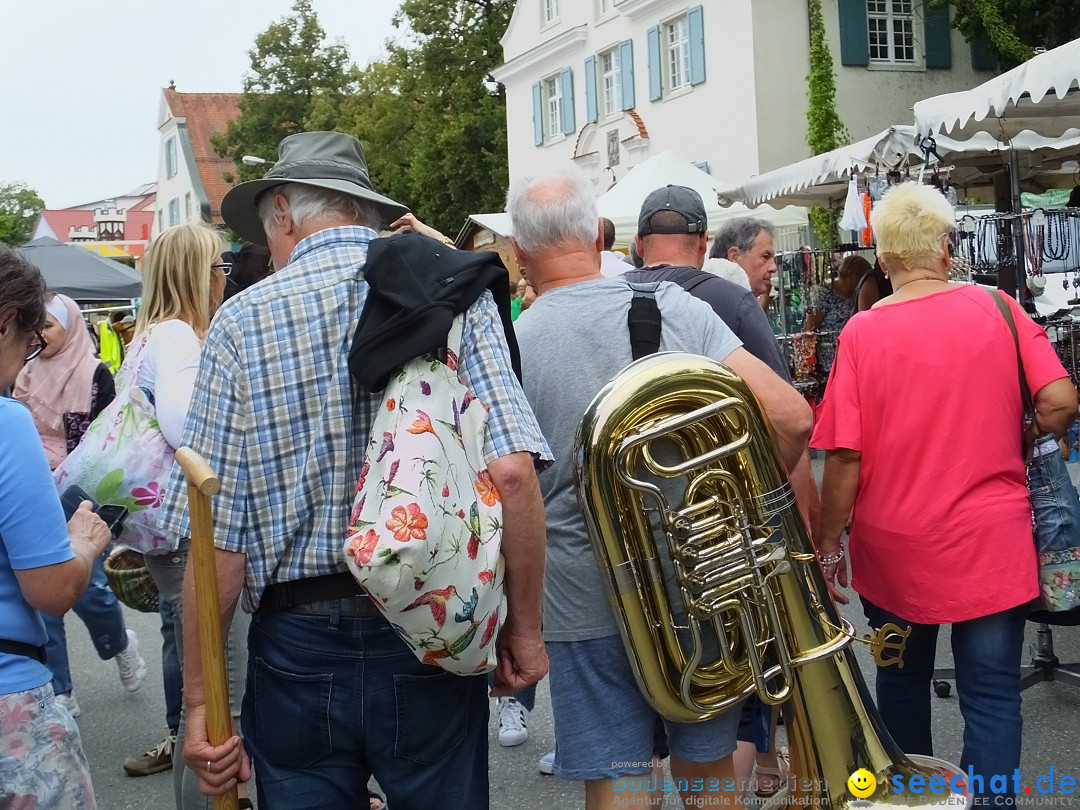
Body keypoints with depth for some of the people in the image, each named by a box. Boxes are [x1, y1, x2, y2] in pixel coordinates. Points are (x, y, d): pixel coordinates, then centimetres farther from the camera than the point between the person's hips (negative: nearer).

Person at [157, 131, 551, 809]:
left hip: (298, 644, 0)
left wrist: (200, 701, 1)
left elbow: (218, 531, -6)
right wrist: (525, 626, -2)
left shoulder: (244, 320, -2)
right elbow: (512, 471, -13)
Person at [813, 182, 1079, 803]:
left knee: (903, 683, 21)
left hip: (894, 545, 1)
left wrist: (828, 542, 0)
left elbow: (845, 456, -12)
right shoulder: (996, 310, -6)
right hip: (990, 541, 0)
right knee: (991, 696, 6)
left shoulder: (862, 333, -10)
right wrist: (1023, 441, 9)